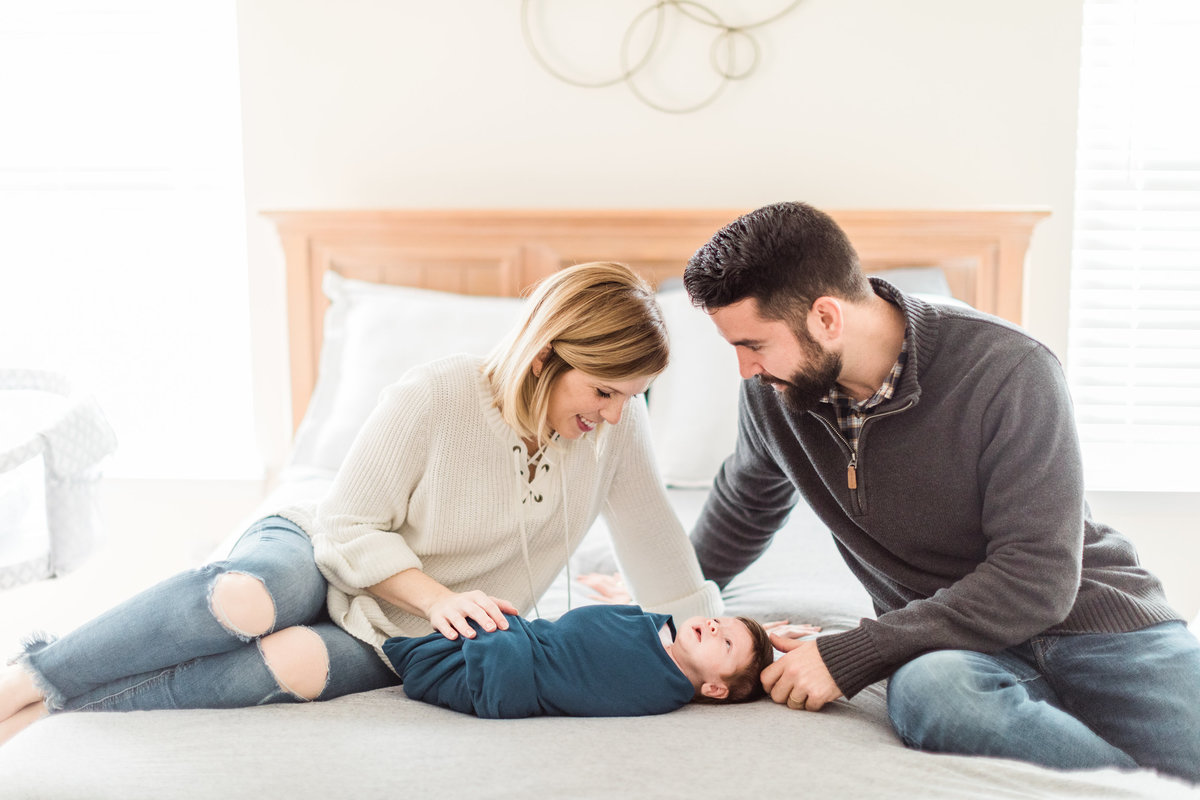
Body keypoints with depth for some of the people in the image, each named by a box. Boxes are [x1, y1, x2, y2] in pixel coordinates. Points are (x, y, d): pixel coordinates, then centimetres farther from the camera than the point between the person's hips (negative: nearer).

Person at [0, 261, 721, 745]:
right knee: (247, 596, -37)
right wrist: (440, 598, -25)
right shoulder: (436, 398, -21)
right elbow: (352, 530, -14)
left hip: (396, 641, 3)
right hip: (322, 559, -2)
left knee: (295, 662, -32)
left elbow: (658, 549, -2)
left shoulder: (618, 424, -10)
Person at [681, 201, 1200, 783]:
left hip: (1091, 615, -3)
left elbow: (1036, 581, -20)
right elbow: (748, 505, 23)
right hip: (944, 644, 3)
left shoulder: (1008, 370, -17)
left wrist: (847, 657, -21)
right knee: (926, 690, -37)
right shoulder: (771, 392, 0)